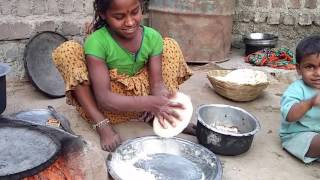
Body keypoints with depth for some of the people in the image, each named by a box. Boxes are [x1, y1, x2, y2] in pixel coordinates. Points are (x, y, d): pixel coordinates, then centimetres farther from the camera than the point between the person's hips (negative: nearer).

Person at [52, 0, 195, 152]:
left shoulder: (152, 37, -11)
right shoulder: (96, 42, -24)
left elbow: (157, 82, -14)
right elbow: (104, 98, -30)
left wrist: (160, 102, -39)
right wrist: (151, 102, -44)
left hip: (139, 100, 4)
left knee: (169, 46, -2)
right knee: (67, 50, -25)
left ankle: (169, 120, -12)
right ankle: (102, 125, -18)